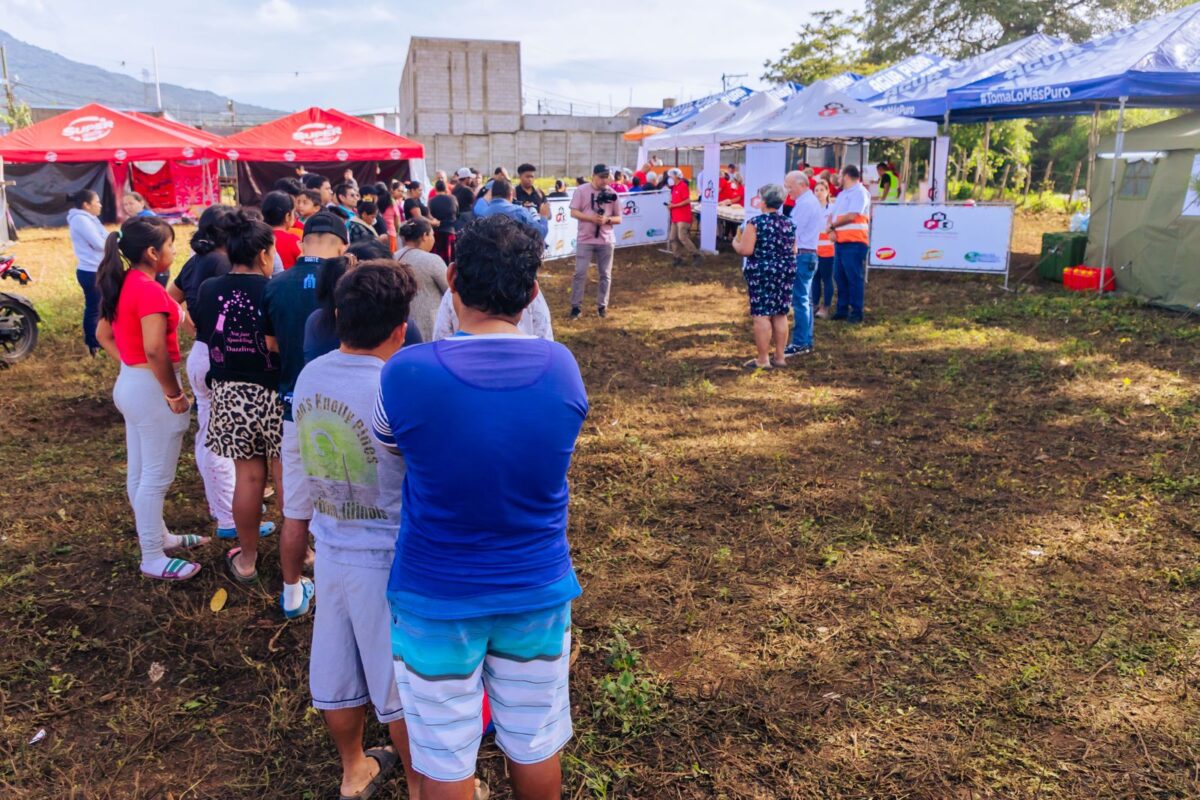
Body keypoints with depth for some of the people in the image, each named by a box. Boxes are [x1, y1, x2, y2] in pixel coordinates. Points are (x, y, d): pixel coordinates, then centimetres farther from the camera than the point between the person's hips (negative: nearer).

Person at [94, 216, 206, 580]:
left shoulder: (122, 284, 7)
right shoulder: (149, 290, -22)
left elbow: (103, 334, 17)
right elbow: (155, 350, -29)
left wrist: (129, 365, 13)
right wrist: (174, 394, -20)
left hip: (130, 383, 10)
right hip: (151, 388, -10)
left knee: (139, 472, 20)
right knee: (156, 478, 2)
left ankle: (157, 536, 37)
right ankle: (153, 559, 13)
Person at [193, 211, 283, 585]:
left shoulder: (208, 290, -3)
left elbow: (203, 334, 12)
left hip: (229, 395, 4)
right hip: (275, 395, -4)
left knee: (247, 476, 14)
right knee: (288, 477, 11)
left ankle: (247, 560, 26)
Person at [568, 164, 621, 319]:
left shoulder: (612, 193, 3)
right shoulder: (581, 190, -4)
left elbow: (619, 219, 6)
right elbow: (574, 212, -6)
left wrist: (607, 219, -16)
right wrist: (591, 218, -21)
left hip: (606, 241, 3)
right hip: (585, 240, -2)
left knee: (605, 274, 8)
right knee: (580, 273, -2)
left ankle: (602, 306, 19)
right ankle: (576, 306, 7)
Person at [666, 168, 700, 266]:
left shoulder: (683, 186, -11)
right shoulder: (674, 187, 15)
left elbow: (687, 201, -18)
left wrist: (674, 205, -17)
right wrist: (671, 204, 5)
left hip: (683, 217, -9)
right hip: (675, 217, 9)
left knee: (682, 237, -14)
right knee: (673, 238, 4)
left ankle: (696, 255, -4)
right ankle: (676, 258, 10)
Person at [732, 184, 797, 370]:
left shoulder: (755, 222, -11)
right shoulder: (789, 223, 8)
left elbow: (745, 250, -16)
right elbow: (793, 251, 13)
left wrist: (735, 242, 4)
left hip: (762, 273, -6)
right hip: (785, 272, 6)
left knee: (761, 315, -2)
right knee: (780, 315, 11)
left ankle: (762, 360, 0)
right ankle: (780, 357, 17)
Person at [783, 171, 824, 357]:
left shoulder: (804, 203, -14)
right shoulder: (813, 201, 18)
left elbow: (793, 230, -17)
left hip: (802, 255, -11)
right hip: (809, 254, 11)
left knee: (800, 301, -8)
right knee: (805, 300, 13)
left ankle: (800, 344, -7)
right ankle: (806, 341, 18)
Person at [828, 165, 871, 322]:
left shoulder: (860, 192, -7)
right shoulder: (842, 194, 21)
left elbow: (852, 216, -18)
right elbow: (832, 214, 17)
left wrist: (833, 225, -6)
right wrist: (832, 230, -3)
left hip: (854, 242, -9)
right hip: (840, 241, 9)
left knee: (854, 278, -5)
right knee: (839, 276, 10)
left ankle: (856, 312, -1)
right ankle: (842, 309, 18)